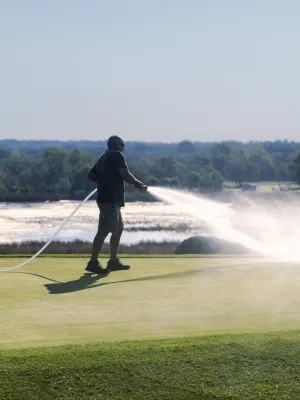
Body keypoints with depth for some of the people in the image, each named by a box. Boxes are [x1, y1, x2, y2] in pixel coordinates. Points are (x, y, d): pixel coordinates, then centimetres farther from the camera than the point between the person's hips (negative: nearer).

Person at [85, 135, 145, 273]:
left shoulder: (103, 158, 19)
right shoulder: (116, 155, -7)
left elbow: (91, 175, 23)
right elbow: (125, 175, -17)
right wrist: (137, 183, -1)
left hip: (106, 198, 10)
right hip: (111, 199, -10)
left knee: (118, 229, 16)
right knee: (104, 230, -11)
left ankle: (113, 261, 18)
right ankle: (93, 263, -14)